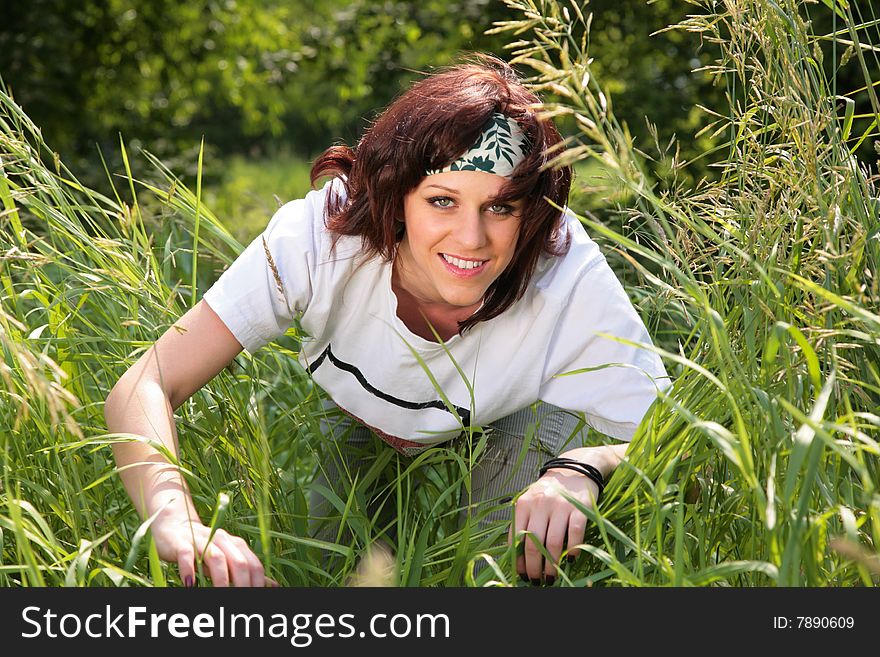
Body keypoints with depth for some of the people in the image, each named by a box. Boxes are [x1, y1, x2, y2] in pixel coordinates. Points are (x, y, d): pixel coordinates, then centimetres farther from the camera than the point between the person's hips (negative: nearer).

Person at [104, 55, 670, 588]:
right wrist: (177, 519, -60)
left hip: (504, 433, -1)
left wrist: (581, 471, -54)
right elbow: (144, 388, -40)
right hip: (355, 429, 1)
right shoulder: (320, 238, -37)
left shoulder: (572, 285, -38)